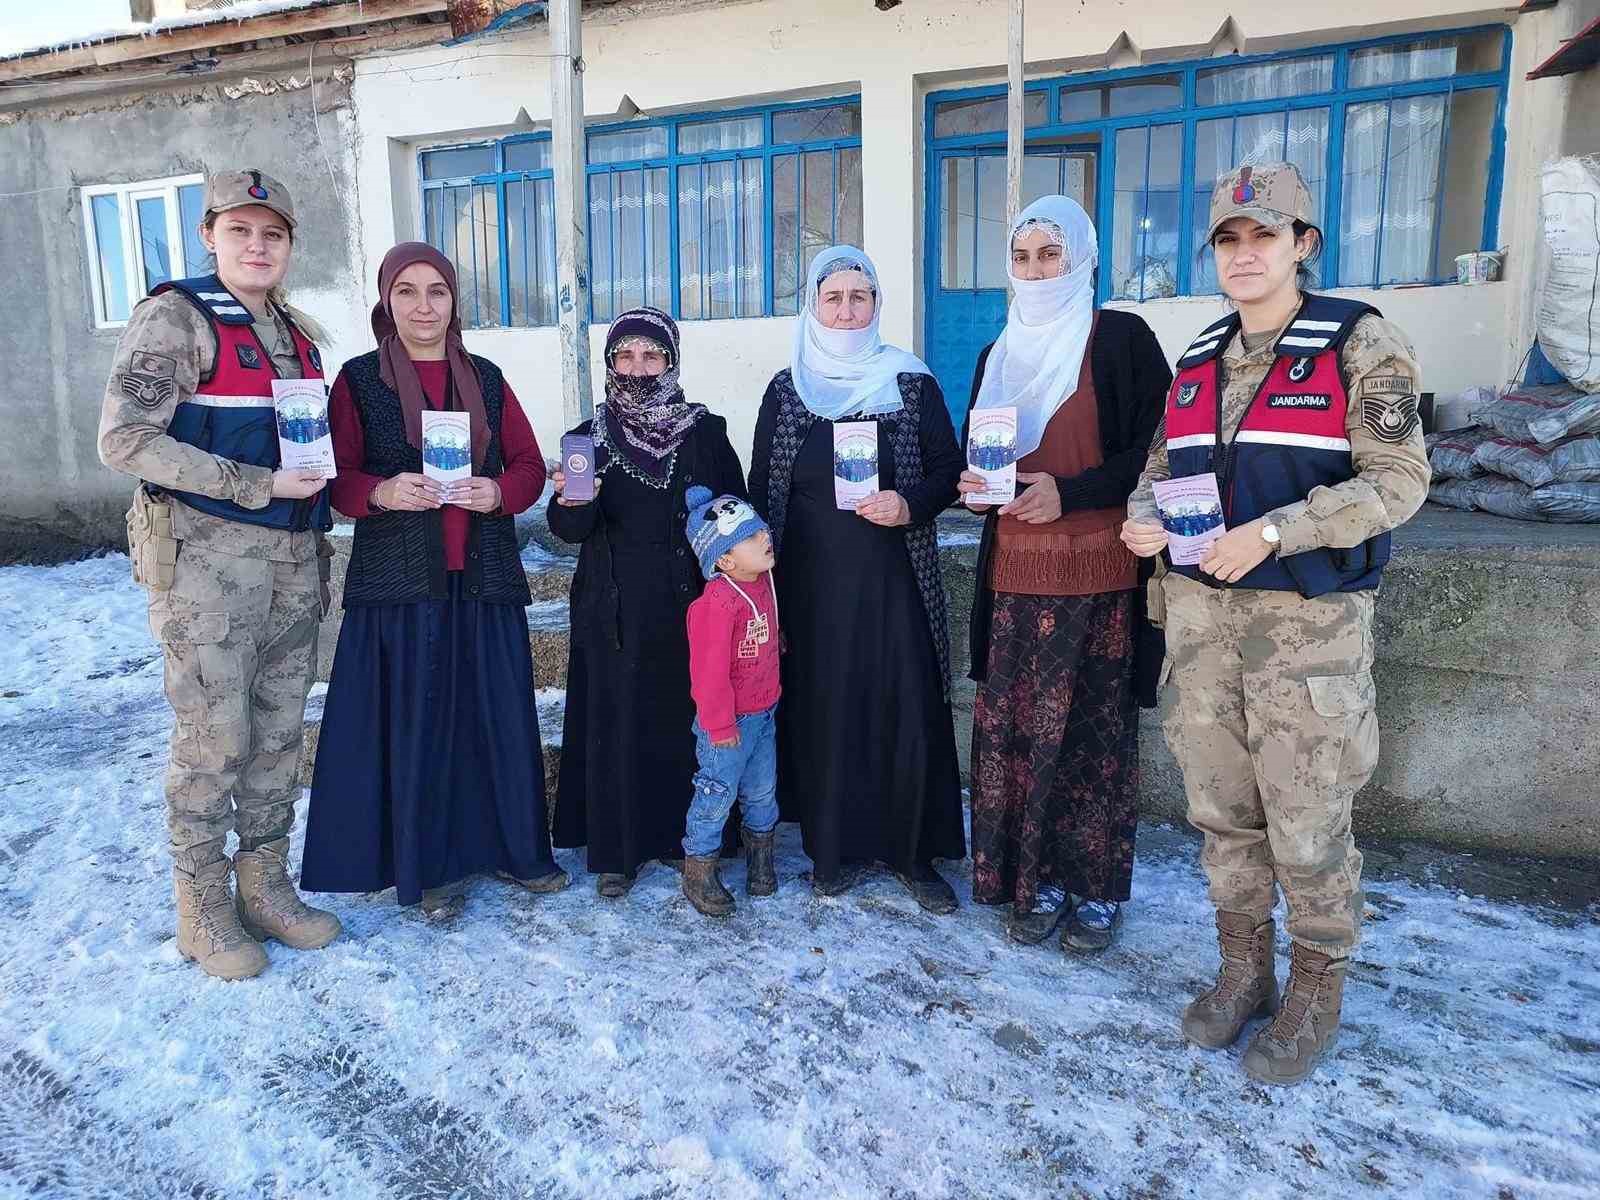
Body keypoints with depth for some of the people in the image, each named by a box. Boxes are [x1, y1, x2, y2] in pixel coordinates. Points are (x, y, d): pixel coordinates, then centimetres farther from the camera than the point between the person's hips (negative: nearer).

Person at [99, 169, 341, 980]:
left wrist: (318, 543, 13)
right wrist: (257, 486, -19)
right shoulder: (176, 317, -5)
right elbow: (124, 439, -15)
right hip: (207, 556, -6)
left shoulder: (297, 334, 15)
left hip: (293, 560, 6)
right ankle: (203, 911, 16)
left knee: (280, 732, 10)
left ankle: (265, 887, 24)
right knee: (214, 739, -1)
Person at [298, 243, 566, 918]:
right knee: (413, 720, 3)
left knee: (499, 712, 6)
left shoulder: (486, 379, 11)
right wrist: (383, 493, -20)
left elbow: (530, 465, 10)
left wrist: (498, 493, -10)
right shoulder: (358, 380, 4)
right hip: (398, 579, -2)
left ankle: (512, 844, 24)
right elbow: (337, 477, 0)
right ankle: (427, 866, 19)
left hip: (485, 578, 2)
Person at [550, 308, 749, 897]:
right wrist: (572, 502, -29)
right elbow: (568, 529, -6)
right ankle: (617, 849, 18)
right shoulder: (589, 437, 2)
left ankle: (681, 833, 26)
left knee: (685, 718, 7)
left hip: (688, 604, 0)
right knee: (615, 721, 4)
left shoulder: (706, 432, 2)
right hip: (613, 610, 0)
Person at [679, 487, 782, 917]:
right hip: (729, 720, -8)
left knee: (762, 789, 20)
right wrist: (719, 724, -18)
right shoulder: (718, 602, -27)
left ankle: (760, 850, 42)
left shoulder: (762, 580, 1)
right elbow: (709, 669, -24)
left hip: (764, 711, 8)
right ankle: (698, 870, 21)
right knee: (717, 793, 4)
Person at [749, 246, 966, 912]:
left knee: (905, 713, -1)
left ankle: (911, 851, 16)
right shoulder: (784, 390, 6)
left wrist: (910, 503, -17)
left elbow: (949, 471, 4)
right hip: (812, 582, 1)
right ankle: (832, 846, 21)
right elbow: (761, 488, 8)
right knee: (822, 711, 5)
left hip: (892, 582, -1)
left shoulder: (912, 383, 2)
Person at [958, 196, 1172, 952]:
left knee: (1093, 731, 0)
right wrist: (974, 484, -2)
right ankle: (1037, 880, 18)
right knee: (1014, 728, 3)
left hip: (1097, 573, -4)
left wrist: (1068, 492, -17)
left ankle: (1098, 889, 16)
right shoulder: (999, 354, 17)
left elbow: (1155, 447, -6)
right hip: (1015, 572, 5)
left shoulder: (1120, 338, 0)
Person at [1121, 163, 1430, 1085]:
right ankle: (1244, 970, 31)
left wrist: (1271, 533, -21)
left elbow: (1398, 478, -11)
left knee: (1307, 821, 2)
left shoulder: (1360, 344, -4)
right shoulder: (1198, 360, 12)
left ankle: (1317, 992, 25)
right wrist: (1144, 517, -5)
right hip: (1201, 610, 5)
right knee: (1222, 807, 12)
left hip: (1309, 618, -5)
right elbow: (1160, 468, 17)